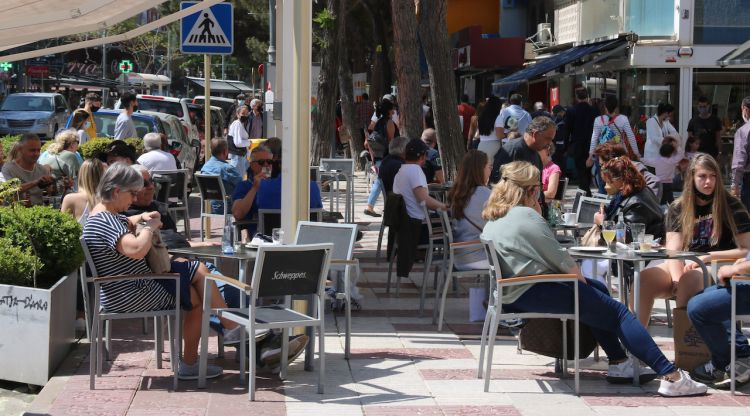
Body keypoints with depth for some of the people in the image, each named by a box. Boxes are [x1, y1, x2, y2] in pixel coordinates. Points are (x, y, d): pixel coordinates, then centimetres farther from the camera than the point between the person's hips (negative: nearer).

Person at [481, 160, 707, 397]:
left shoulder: (493, 220, 17)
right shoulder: (525, 215, -12)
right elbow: (560, 259, -10)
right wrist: (583, 282, 4)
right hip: (530, 293, -10)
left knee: (599, 290, 21)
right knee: (616, 312, -8)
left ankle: (619, 363, 16)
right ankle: (671, 377, -15)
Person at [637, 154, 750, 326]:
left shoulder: (730, 206, 3)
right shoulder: (678, 208, 11)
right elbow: (673, 251, -1)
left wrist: (710, 256, -10)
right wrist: (677, 281, -20)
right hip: (686, 265, 4)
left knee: (689, 279, -38)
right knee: (643, 278, -26)